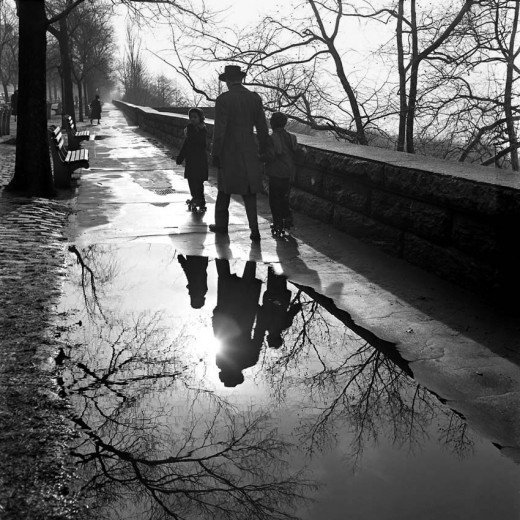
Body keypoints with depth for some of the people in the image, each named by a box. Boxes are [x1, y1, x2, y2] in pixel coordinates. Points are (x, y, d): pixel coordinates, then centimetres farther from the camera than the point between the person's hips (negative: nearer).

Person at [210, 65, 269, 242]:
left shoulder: (223, 100, -12)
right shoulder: (255, 98, 2)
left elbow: (219, 130, -14)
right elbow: (262, 128, 4)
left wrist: (215, 154, -6)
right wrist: (263, 150, 13)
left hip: (229, 151, -3)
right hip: (250, 151, 3)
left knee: (224, 189, 15)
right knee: (249, 191, 9)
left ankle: (221, 224, 27)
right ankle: (254, 230, 2)